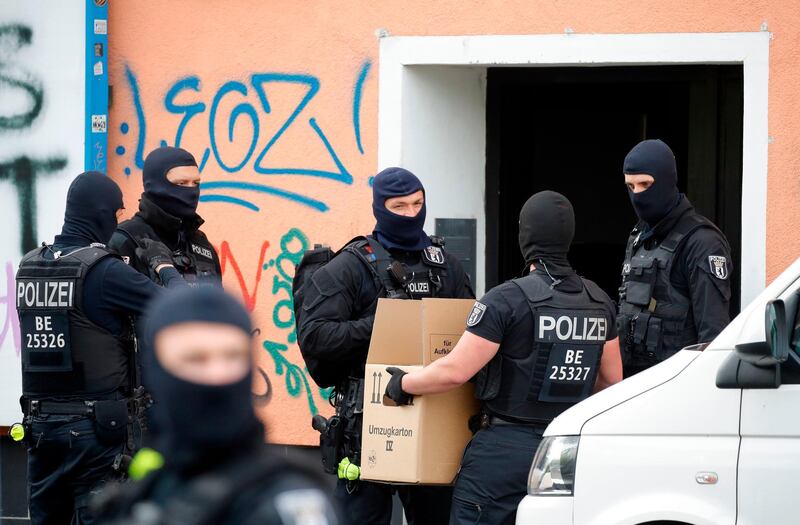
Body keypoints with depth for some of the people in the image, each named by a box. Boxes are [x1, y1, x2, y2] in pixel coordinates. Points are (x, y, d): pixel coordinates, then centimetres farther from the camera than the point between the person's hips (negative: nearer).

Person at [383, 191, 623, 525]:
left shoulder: (508, 300, -14)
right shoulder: (599, 303, 6)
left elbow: (455, 371, -15)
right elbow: (612, 380, 16)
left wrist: (404, 384, 1)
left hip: (504, 449, -6)